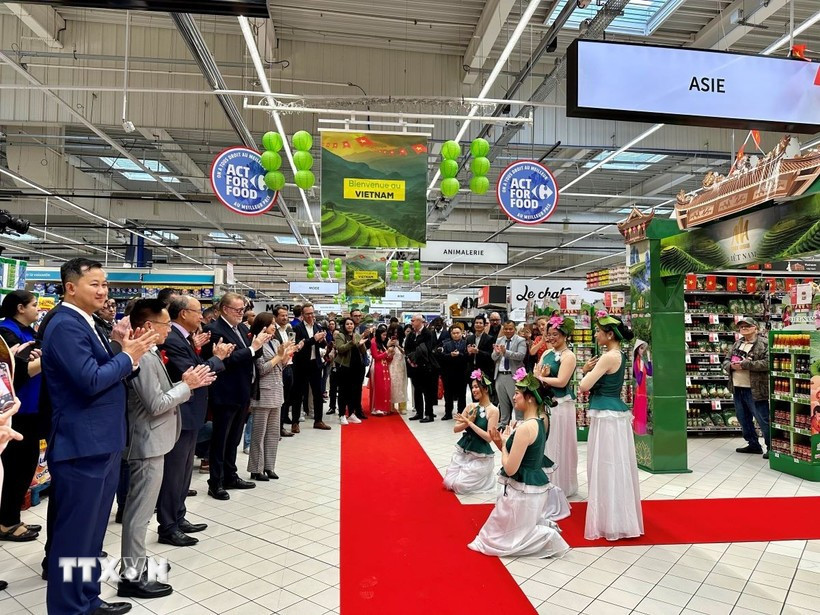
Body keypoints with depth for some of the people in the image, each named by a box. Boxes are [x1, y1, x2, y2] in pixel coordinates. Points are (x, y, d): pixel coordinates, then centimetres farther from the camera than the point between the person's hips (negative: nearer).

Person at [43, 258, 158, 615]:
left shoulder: (86, 324, 14)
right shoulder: (66, 325, -17)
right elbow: (91, 380, -26)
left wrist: (129, 353, -1)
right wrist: (128, 356, -13)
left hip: (101, 444, 10)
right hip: (82, 447, -10)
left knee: (91, 532, 20)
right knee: (75, 535, 3)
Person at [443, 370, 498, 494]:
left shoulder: (493, 410, -13)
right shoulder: (470, 406, 2)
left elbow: (489, 437, -19)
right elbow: (456, 429, 3)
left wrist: (470, 423, -19)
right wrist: (467, 422, -15)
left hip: (480, 456, -6)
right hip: (462, 451, 6)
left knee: (459, 485, -9)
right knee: (448, 482, 4)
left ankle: (486, 478, 17)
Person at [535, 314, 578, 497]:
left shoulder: (568, 356, -11)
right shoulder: (547, 353, 11)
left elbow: (561, 381, -20)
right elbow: (536, 375, 8)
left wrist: (541, 378, -10)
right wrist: (541, 375, -14)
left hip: (561, 405, -7)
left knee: (558, 445, 2)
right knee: (545, 443, 13)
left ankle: (561, 485, 17)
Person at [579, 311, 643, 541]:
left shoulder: (608, 357, -19)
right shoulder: (619, 355, 11)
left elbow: (584, 387, -20)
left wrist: (587, 371, -2)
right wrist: (588, 370, -1)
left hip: (607, 416, -10)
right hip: (614, 413, 10)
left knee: (607, 468, 0)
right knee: (615, 467, 18)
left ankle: (612, 522, 11)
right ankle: (619, 518, 31)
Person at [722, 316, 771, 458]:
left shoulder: (764, 343, -9)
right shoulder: (737, 344, 15)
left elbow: (768, 363, -22)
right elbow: (726, 361, 17)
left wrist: (746, 364, -22)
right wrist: (731, 365, -6)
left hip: (754, 390, -8)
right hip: (737, 388, 8)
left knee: (763, 420, -2)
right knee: (743, 419, 17)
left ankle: (771, 447, 10)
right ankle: (753, 444, 31)